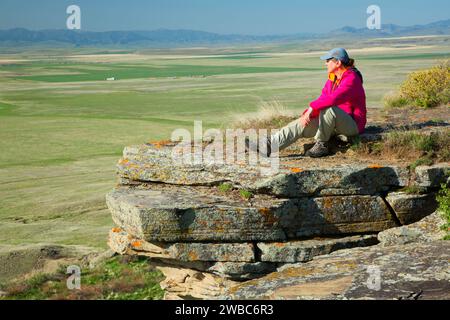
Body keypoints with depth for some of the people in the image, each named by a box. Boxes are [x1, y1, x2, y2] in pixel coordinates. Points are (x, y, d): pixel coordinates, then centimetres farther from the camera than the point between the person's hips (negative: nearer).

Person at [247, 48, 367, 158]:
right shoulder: (332, 78, 9)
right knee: (299, 124, -7)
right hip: (333, 124, 8)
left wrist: (312, 107, -28)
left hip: (353, 124, -8)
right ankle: (269, 145, -19)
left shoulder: (352, 79, -20)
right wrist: (307, 114, -7)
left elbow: (333, 99, -36)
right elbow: (322, 99, 8)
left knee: (327, 109, -36)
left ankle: (322, 146, -19)